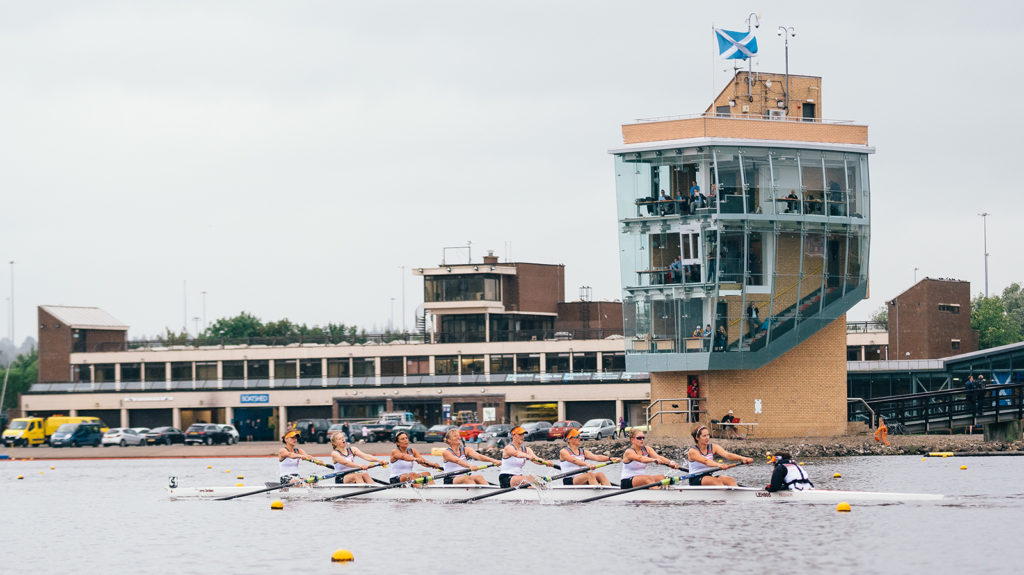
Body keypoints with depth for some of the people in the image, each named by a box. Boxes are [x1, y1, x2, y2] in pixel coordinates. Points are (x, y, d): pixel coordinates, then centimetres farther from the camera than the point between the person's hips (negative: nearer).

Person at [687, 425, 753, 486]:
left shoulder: (713, 447, 5)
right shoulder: (693, 451, -10)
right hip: (695, 480, -5)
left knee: (730, 480, -22)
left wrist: (742, 458, -32)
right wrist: (719, 465, -48)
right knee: (717, 481, -32)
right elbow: (705, 461, -29)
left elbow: (727, 455, -12)